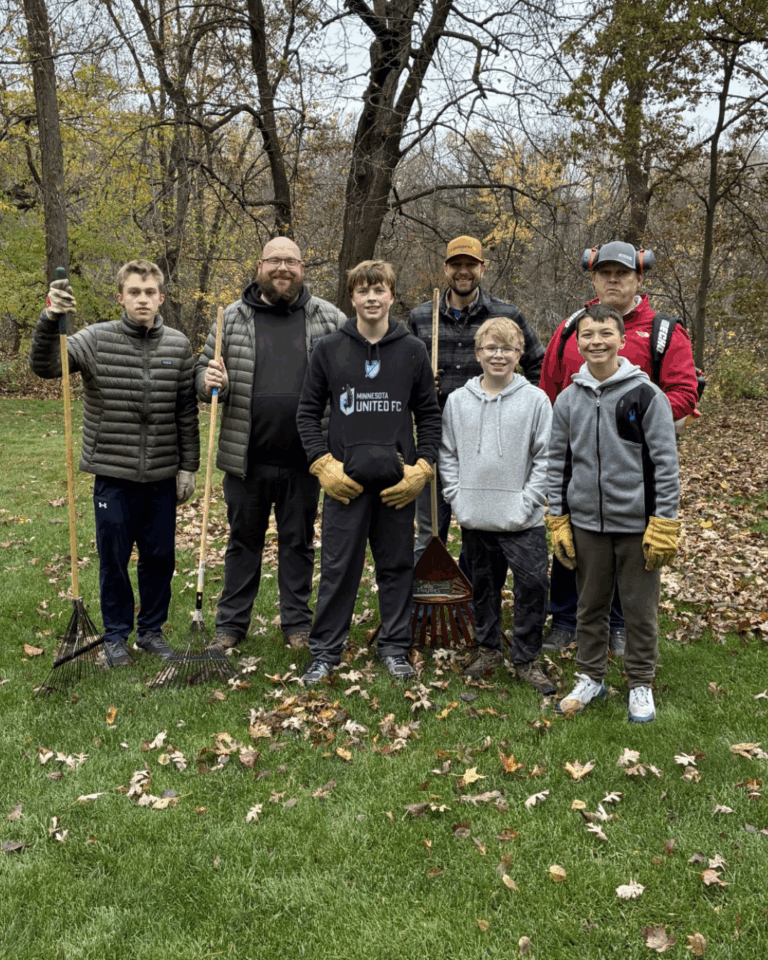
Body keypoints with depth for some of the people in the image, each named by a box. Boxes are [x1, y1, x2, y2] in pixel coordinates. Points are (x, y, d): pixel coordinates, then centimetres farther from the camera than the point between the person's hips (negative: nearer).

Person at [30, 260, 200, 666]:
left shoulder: (178, 346, 2)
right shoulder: (97, 339, -4)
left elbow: (187, 412, 6)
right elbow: (45, 366, -16)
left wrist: (188, 466, 5)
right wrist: (50, 320, -32)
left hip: (162, 476, 2)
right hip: (113, 474, -2)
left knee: (160, 556, 12)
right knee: (114, 558, 9)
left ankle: (151, 630, 31)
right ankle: (116, 635, 27)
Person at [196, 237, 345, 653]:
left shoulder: (328, 318, 3)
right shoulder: (232, 318, 4)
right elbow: (203, 370, 10)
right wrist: (210, 381, -14)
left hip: (303, 461, 0)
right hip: (246, 459, 0)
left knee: (299, 541, 12)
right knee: (244, 540, 12)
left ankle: (297, 623, 26)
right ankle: (231, 623, 25)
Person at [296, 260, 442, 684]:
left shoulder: (412, 350, 5)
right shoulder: (329, 350, 3)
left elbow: (429, 414, 9)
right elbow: (308, 412, 6)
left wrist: (422, 467, -1)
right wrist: (323, 464, -5)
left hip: (398, 481, 1)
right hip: (344, 479, -1)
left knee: (397, 565, 9)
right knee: (338, 568, 3)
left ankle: (395, 647, 23)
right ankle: (325, 651, 16)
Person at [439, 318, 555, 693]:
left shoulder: (535, 399, -3)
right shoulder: (457, 400, 5)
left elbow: (545, 457, -4)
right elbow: (447, 454, 9)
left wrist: (528, 502, -11)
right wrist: (456, 496, -1)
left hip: (522, 521, -2)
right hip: (474, 519, 3)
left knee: (533, 585, -3)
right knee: (483, 585, 15)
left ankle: (526, 657, 13)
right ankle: (487, 648, 32)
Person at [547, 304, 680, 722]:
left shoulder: (646, 395, -8)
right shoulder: (568, 399, 3)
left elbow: (665, 464, -7)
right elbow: (557, 463, 9)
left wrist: (663, 526, -10)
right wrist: (558, 522, 6)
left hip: (636, 524, -3)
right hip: (586, 524, 3)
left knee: (640, 608, 8)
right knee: (590, 605, 15)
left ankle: (641, 685, 25)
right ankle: (590, 677, 31)